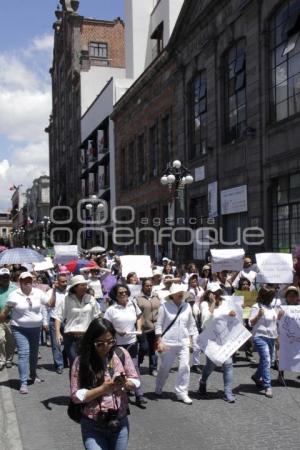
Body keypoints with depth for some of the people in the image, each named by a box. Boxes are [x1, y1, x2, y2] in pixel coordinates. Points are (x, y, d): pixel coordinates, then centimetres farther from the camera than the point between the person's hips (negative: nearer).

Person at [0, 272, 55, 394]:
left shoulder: (38, 293, -2)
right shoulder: (14, 295, -8)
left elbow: (50, 304, -1)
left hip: (35, 328, 3)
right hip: (19, 329, -3)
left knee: (34, 353, 16)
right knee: (23, 354, -12)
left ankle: (33, 374, 39)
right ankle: (23, 383, -9)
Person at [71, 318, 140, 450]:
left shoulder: (121, 354, -5)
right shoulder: (81, 361, -11)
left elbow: (135, 381, 3)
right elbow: (76, 395, -10)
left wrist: (124, 383, -20)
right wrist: (102, 389, -21)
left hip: (120, 422, 3)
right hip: (92, 426, -2)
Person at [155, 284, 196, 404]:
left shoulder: (187, 307, 2)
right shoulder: (165, 307, -8)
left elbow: (191, 325, 11)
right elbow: (159, 325, -6)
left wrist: (190, 340, 8)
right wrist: (159, 342, -9)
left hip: (183, 342, 3)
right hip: (168, 342, -3)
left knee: (185, 366, -6)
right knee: (165, 367, 10)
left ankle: (182, 393, 7)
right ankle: (158, 389, 34)